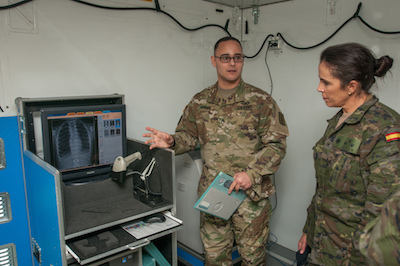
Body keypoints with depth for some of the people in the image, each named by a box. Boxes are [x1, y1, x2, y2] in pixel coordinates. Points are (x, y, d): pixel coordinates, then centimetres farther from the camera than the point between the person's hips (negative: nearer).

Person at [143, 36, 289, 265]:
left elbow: (276, 144, -7)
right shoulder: (199, 102, 5)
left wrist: (252, 173, -19)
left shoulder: (260, 101, -5)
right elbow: (189, 136, 12)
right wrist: (172, 142, -10)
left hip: (251, 194, -2)